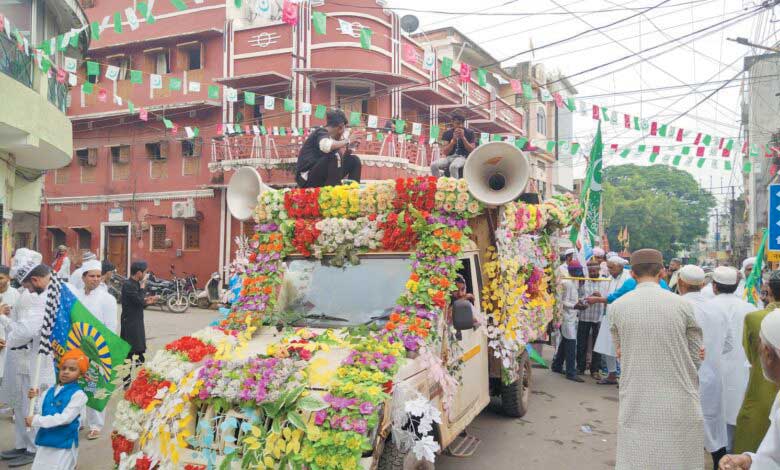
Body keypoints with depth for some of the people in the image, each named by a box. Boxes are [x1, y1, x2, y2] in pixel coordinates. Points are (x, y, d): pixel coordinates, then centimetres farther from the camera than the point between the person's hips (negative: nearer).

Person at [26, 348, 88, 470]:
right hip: (45, 441, 7)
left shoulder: (78, 394, -15)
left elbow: (65, 418, -22)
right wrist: (36, 399, -1)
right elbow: (43, 412, 16)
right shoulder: (51, 390, 9)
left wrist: (36, 421, -19)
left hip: (64, 444, -7)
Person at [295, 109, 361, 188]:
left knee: (354, 160, 7)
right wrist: (347, 142, -23)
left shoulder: (334, 137, 11)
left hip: (325, 178, 9)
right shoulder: (321, 132, -11)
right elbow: (326, 146, -36)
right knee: (333, 156, -32)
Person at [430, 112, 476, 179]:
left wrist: (463, 137, -13)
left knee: (453, 166, -38)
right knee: (434, 165, -25)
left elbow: (472, 151, -4)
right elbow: (445, 152, 0)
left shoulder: (470, 133, 3)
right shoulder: (447, 133, 7)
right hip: (450, 157, 3)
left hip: (463, 157, -3)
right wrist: (454, 140, -13)